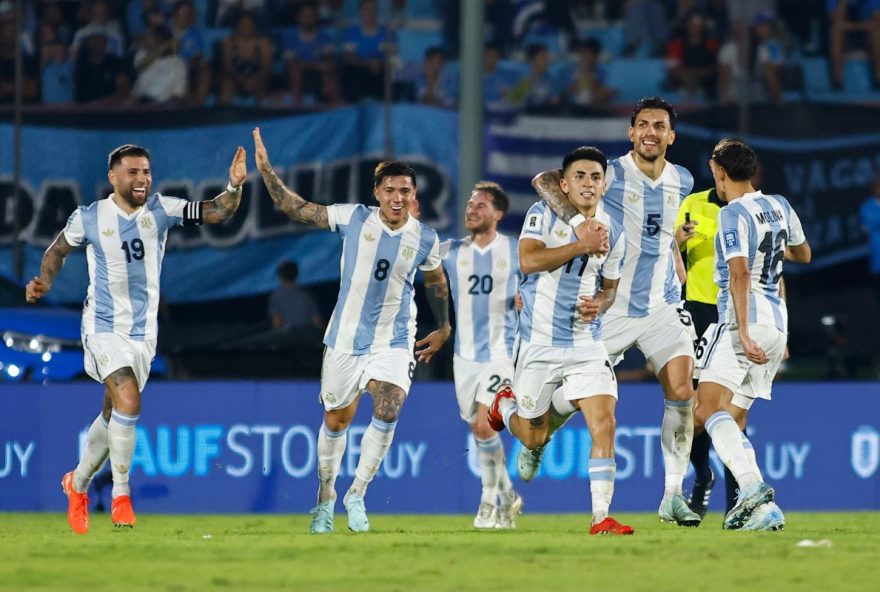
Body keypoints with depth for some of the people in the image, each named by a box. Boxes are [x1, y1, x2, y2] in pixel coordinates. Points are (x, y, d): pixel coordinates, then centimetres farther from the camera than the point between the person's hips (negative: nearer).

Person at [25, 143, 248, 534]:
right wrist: (44, 282, -4)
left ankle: (78, 483, 37)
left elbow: (216, 212, -8)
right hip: (103, 326, -4)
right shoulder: (89, 218, -6)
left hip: (143, 331, 4)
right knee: (128, 401, -24)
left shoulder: (161, 210, -3)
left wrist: (234, 186, -26)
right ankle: (120, 496, -14)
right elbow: (59, 249, 12)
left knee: (113, 416, 13)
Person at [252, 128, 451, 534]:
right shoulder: (354, 218, -8)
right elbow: (295, 209, -5)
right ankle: (326, 496, 31)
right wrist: (266, 171, -14)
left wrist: (443, 329, 23)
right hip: (346, 337, 0)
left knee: (387, 412, -21)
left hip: (395, 342, 0)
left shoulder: (425, 240, -4)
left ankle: (357, 494, -6)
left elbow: (437, 282, 16)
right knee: (336, 420, 10)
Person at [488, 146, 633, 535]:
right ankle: (506, 404, 45)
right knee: (533, 439, 9)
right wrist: (582, 245, -27)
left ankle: (601, 518, -14)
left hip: (587, 344, 2)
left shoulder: (613, 233, 5)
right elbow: (528, 260, -23)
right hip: (539, 343, -2)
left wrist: (600, 303, -5)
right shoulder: (543, 214, -7)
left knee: (603, 423, -16)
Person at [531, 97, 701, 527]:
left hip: (663, 306, 3)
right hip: (610, 307, -3)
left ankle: (673, 495, -6)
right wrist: (579, 222, -39)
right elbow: (545, 180, -25)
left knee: (682, 391, -12)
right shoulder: (613, 174, -13)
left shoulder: (681, 181, 5)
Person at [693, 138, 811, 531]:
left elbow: (740, 274, -20)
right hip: (777, 321, 9)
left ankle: (753, 486, -39)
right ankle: (760, 507, -1)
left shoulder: (733, 214, -9)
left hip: (746, 318, -9)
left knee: (709, 410, -19)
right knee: (728, 421, 11)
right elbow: (803, 254, 31)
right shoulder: (780, 207, 15)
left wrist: (743, 332, -25)